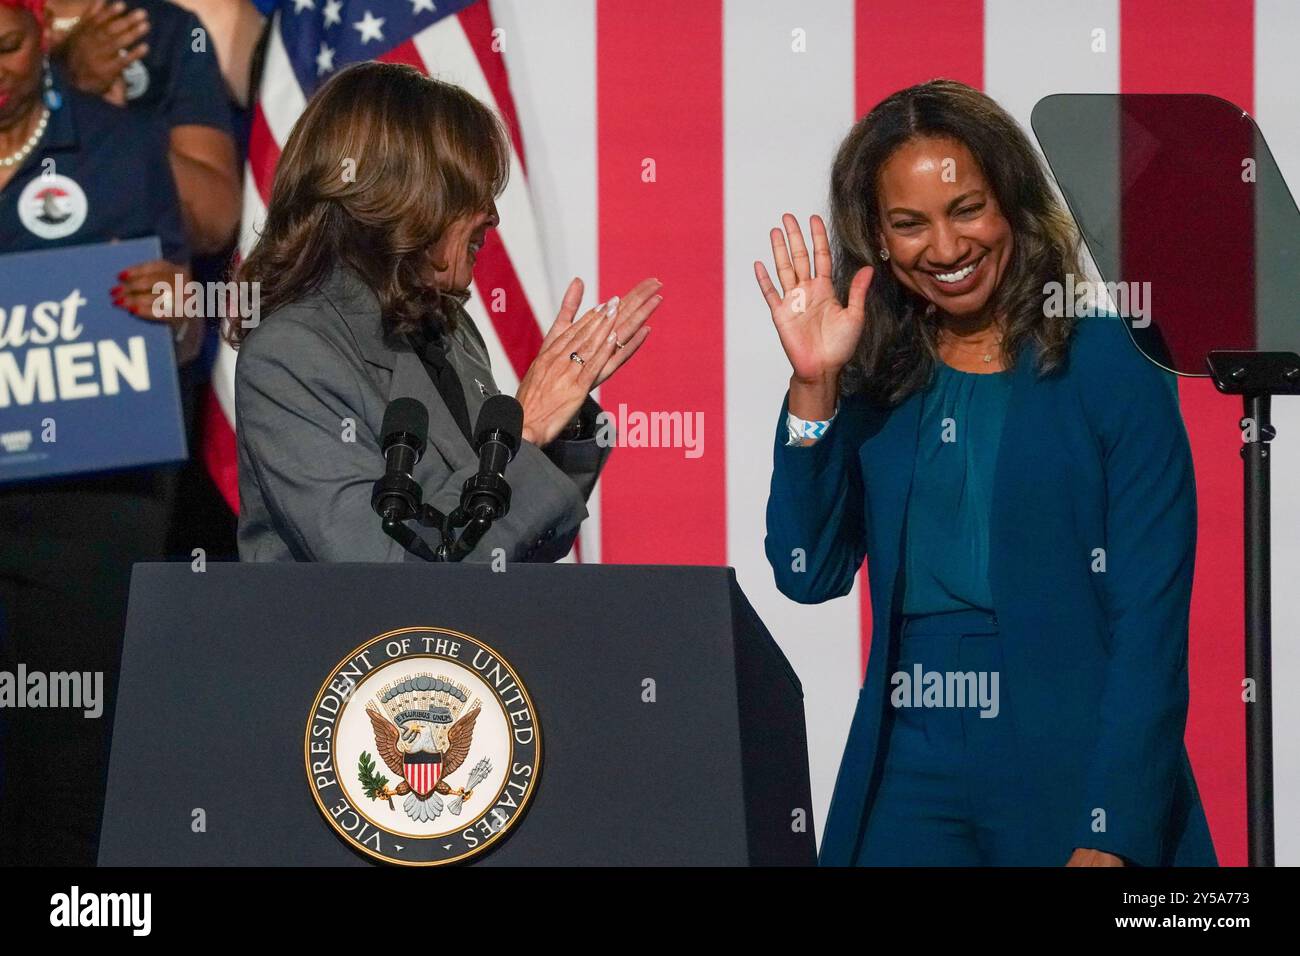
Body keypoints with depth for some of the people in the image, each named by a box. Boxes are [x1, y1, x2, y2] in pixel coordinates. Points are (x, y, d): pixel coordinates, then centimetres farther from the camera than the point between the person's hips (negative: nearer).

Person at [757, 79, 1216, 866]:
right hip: (911, 778, 4)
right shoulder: (879, 381, 7)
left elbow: (1151, 622, -10)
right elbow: (809, 574, -1)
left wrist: (1112, 839, -16)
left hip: (1071, 773, -3)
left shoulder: (1111, 365, -6)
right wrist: (814, 387, -8)